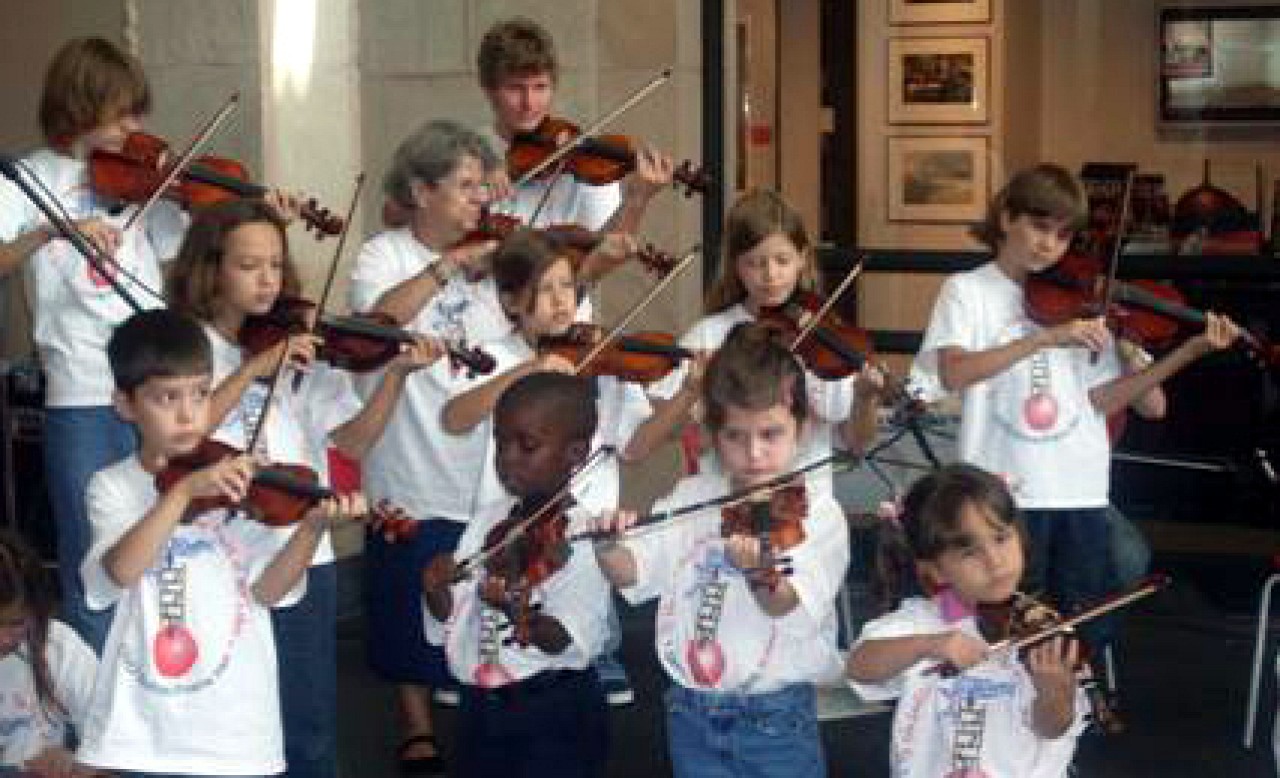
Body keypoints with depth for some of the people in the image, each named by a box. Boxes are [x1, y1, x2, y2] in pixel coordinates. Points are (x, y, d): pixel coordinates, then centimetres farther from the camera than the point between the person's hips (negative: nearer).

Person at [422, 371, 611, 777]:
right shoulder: (488, 521, 6)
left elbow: (575, 645, -22)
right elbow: (447, 629, 6)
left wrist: (521, 614, -39)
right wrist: (437, 591, -14)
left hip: (555, 717, -6)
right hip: (479, 710, 6)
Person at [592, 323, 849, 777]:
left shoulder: (817, 514, -8)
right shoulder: (690, 497, 5)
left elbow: (791, 608, -21)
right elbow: (630, 574, 0)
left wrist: (759, 573, -41)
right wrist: (608, 545, -21)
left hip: (776, 717, -3)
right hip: (693, 715, 3)